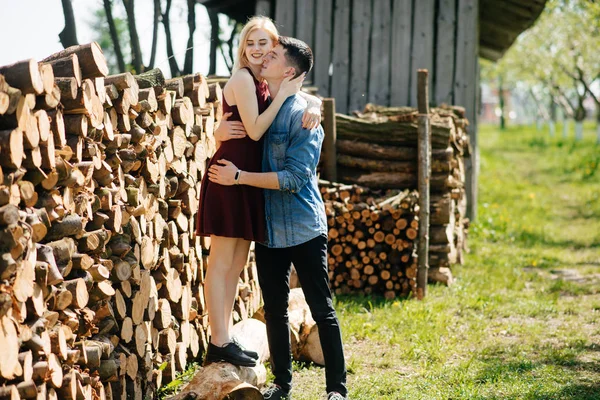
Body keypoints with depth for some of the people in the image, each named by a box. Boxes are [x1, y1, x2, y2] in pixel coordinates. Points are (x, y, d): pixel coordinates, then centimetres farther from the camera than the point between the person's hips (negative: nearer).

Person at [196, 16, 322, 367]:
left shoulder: (265, 84, 14)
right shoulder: (242, 78, -10)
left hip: (248, 180, 9)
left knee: (237, 263, 12)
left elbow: (306, 97, 17)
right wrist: (285, 94, -14)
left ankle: (224, 340, 19)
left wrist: (313, 108, -6)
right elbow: (255, 130, -16)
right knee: (222, 262, -5)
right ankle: (218, 344, -3)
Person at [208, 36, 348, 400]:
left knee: (322, 310, 0)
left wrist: (239, 177, -19)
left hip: (304, 229, -6)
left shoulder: (303, 116, -12)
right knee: (275, 309, 13)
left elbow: (295, 177, -19)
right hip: (269, 229, 6)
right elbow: (234, 152, 14)